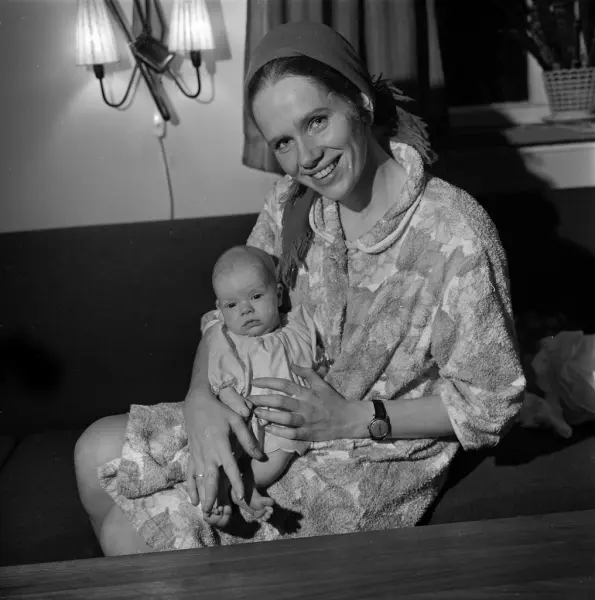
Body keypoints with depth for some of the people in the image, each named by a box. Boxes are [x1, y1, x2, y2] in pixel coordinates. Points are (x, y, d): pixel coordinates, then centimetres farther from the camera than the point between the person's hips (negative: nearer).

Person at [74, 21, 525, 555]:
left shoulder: (458, 237, -27)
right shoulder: (292, 201, -7)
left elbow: (493, 405, -18)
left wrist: (352, 417, -23)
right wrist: (201, 398, -18)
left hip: (373, 462, -6)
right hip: (282, 421, 6)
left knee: (127, 532, -10)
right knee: (97, 451, 6)